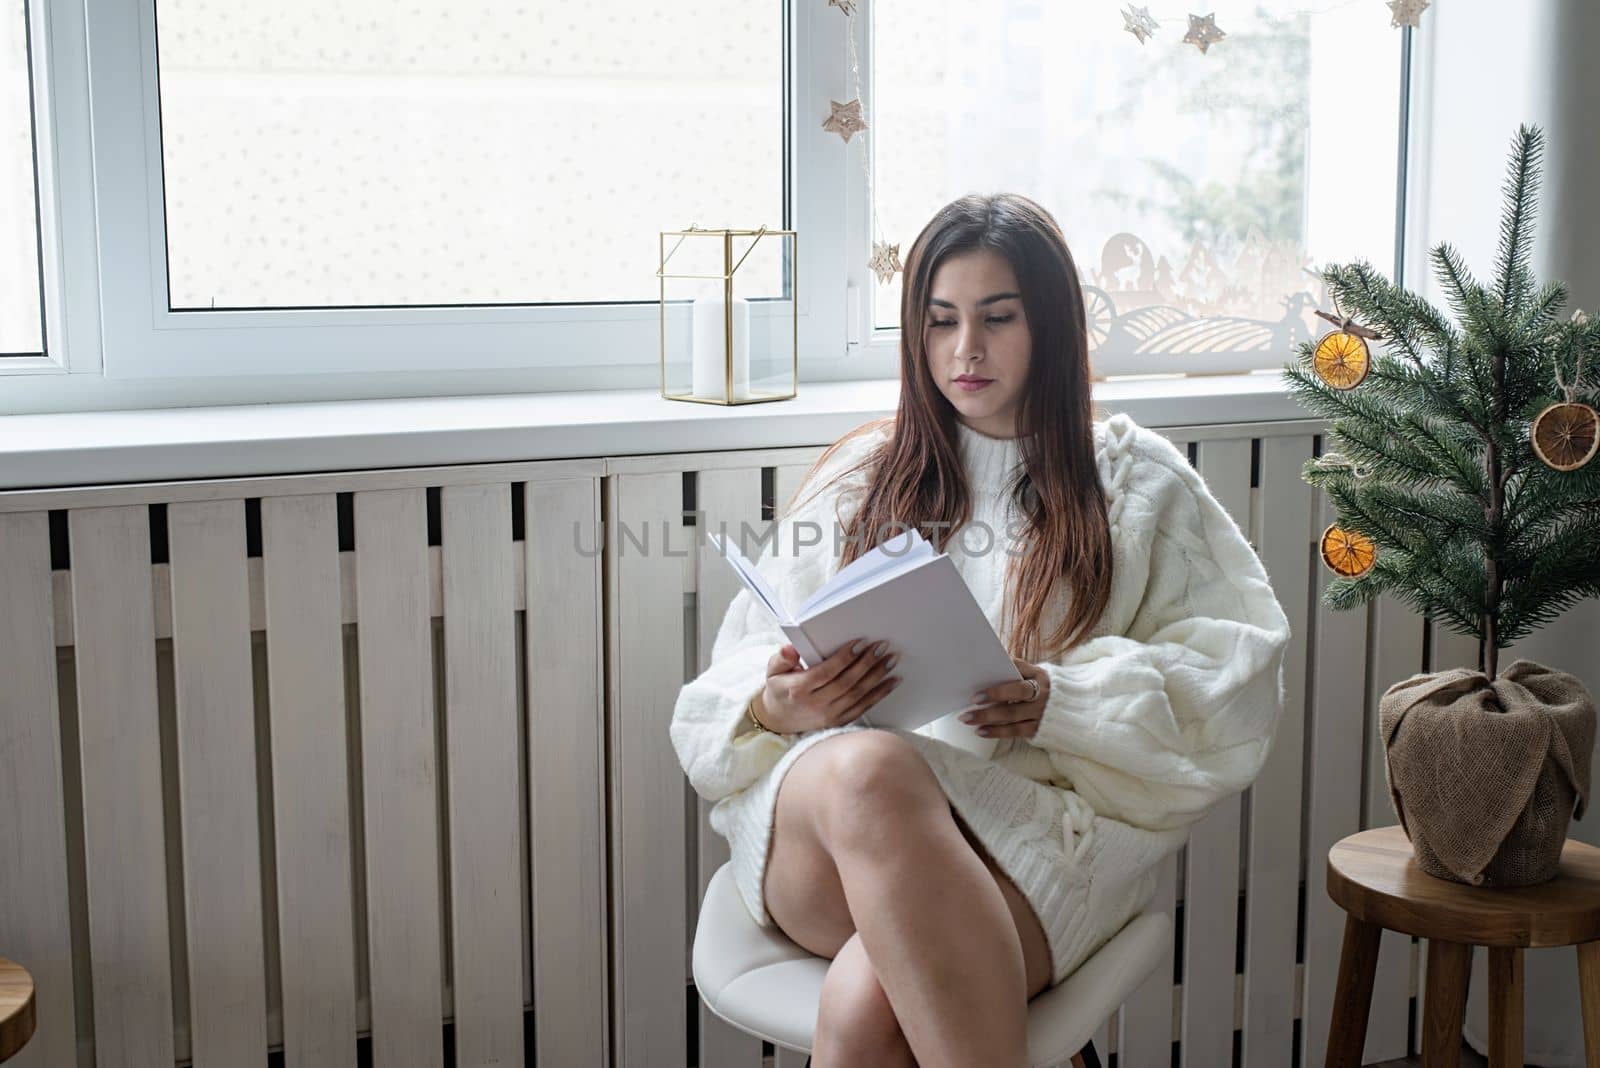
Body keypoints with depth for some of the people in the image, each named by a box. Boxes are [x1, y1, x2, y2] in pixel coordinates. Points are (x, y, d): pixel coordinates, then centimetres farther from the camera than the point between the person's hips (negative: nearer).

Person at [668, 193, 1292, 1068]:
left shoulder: (1138, 481, 16)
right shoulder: (860, 474, 21)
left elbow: (1234, 675, 6)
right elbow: (746, 670, 15)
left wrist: (1063, 702, -11)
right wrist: (778, 704, -10)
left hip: (1037, 821, -2)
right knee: (869, 767, -39)